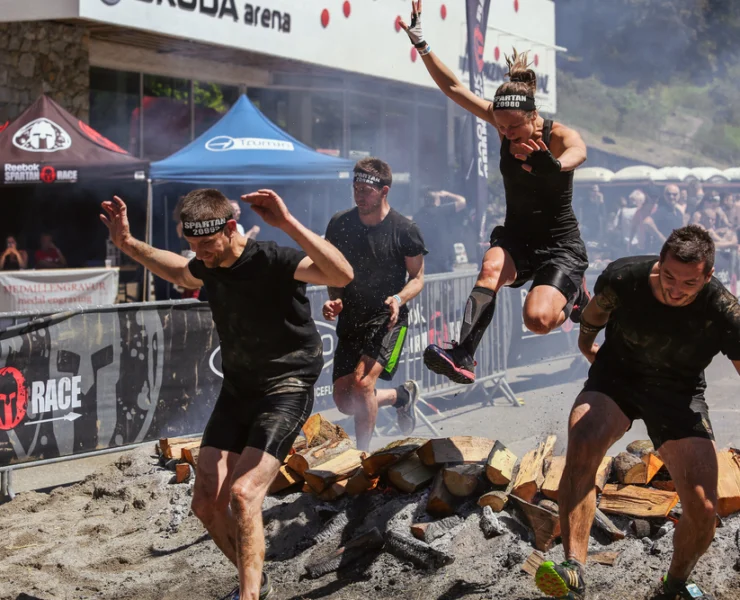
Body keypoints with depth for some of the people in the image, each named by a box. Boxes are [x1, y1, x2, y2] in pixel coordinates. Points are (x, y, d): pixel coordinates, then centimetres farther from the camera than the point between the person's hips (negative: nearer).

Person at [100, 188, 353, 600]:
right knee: (207, 503, 2)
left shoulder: (273, 261, -21)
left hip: (286, 390, -7)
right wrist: (128, 244, 16)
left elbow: (342, 275, -38)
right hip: (237, 390, 8)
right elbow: (178, 272, 29)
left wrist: (289, 224, -45)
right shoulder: (210, 268, 2)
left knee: (243, 493, -24)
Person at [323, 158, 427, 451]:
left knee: (362, 381, -24)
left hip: (387, 318, -5)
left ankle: (363, 454, -6)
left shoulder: (405, 230, -8)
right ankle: (401, 395, 34)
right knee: (344, 401, 4)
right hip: (350, 319, 5)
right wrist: (334, 299, -6)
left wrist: (399, 299, -20)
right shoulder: (339, 224, 1)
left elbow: (417, 278, 0)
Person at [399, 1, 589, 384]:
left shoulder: (560, 136, -18)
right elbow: (452, 87, -8)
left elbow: (577, 152, -42)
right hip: (516, 236, 3)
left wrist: (549, 163, -65)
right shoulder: (501, 120, -7)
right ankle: (463, 356, -42)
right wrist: (420, 44, -20)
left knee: (537, 319, -26)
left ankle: (576, 296, 10)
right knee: (492, 266, -33)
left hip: (560, 244, -3)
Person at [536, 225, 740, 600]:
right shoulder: (622, 278, -21)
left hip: (679, 393, 0)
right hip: (617, 376, 0)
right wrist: (586, 344, 23)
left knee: (702, 510, -10)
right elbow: (593, 317, 3)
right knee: (581, 444, -33)